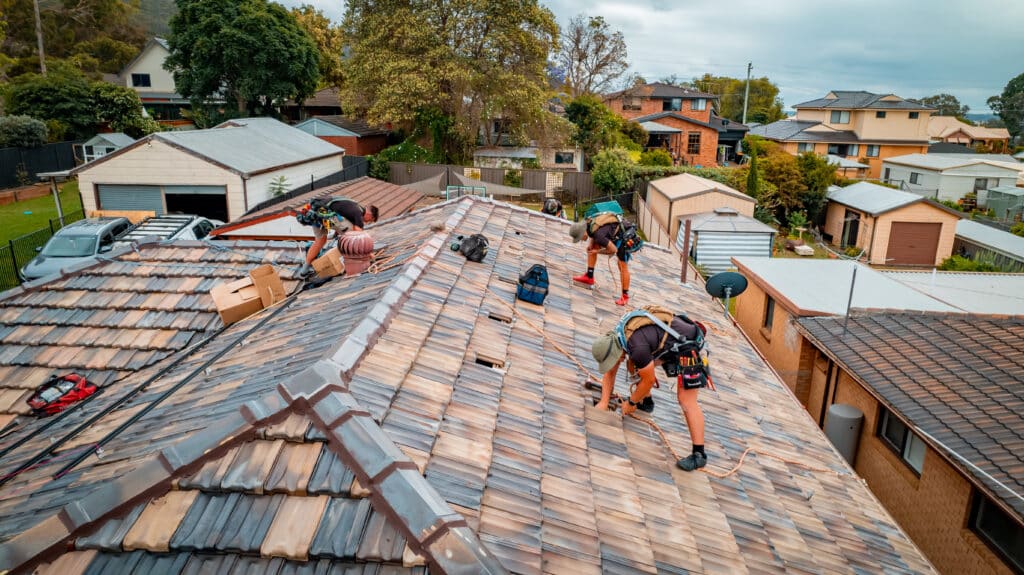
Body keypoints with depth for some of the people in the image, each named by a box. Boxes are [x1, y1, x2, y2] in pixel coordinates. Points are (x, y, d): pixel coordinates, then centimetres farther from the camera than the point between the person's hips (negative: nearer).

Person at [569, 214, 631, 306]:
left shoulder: (598, 235, -37)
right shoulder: (587, 223, -12)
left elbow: (614, 250, -30)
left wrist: (597, 251, -16)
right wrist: (590, 244, -6)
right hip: (614, 236, 9)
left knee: (622, 266, -8)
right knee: (592, 247, 3)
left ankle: (625, 296, 1)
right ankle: (589, 277, 9)